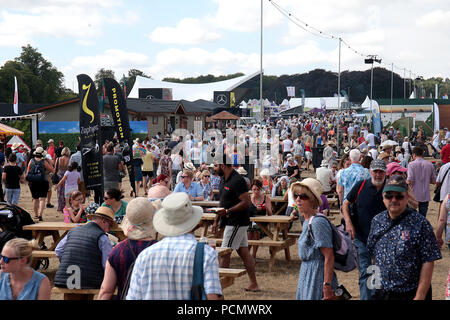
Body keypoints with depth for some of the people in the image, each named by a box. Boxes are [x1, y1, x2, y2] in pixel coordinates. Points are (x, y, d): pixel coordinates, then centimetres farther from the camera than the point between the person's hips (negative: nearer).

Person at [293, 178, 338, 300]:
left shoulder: (318, 222, -18)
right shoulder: (307, 221, 10)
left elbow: (329, 257, -21)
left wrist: (327, 286, -23)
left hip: (317, 276, -9)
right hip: (307, 273, 9)